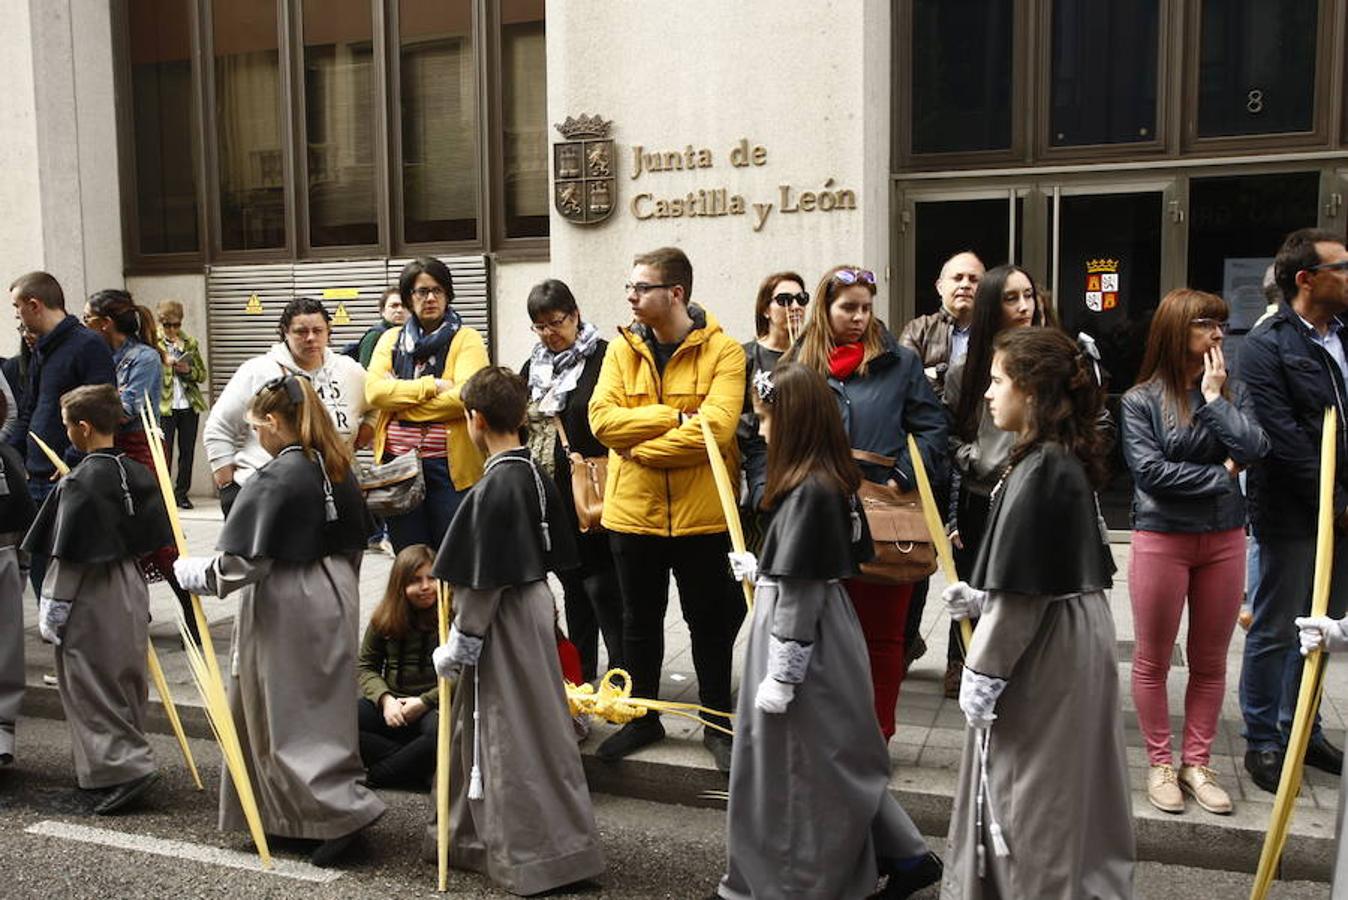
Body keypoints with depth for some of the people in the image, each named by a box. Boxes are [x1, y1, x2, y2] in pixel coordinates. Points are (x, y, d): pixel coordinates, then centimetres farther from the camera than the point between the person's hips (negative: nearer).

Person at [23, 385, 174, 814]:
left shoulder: (79, 483, -18)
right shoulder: (138, 473, 3)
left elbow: (69, 556, -17)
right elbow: (157, 537, 9)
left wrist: (52, 610, -9)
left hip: (91, 600, -7)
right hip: (132, 589, 8)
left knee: (90, 686, 3)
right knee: (126, 683, 17)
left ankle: (125, 767, 0)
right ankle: (128, 758, 29)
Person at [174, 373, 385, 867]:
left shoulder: (273, 480, -18)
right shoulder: (338, 469, 4)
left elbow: (240, 564, -18)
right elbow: (355, 541, 13)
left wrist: (187, 570, 0)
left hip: (286, 609, -8)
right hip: (336, 600, 8)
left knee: (286, 720, 5)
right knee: (323, 709, 17)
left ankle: (343, 810, 0)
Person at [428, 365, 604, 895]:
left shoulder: (493, 488, -22)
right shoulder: (535, 475, 3)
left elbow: (484, 582, -20)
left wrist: (459, 645, -10)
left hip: (503, 621, -9)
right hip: (534, 606, 9)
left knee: (513, 735, 5)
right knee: (489, 727, 20)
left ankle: (534, 856, 19)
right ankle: (480, 836, 36)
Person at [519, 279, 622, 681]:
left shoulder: (603, 358, -7)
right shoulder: (534, 365, 15)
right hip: (548, 493, 7)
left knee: (600, 583, -6)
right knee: (572, 584, 15)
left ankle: (622, 673, 4)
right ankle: (581, 674, 25)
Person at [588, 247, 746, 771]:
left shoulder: (722, 351, -8)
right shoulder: (623, 349, 3)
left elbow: (714, 428, -22)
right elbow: (603, 418, -10)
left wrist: (640, 447, -16)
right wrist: (675, 418, -18)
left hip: (701, 513, -3)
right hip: (632, 511, 4)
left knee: (710, 623, 10)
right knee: (640, 621, 17)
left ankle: (718, 723, 28)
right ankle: (642, 718, 34)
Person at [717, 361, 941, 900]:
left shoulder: (807, 493, -22)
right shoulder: (834, 482, 6)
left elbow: (799, 594, -22)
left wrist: (780, 676, -17)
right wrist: (760, 571, 23)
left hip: (805, 645, -10)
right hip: (824, 633, 10)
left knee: (801, 767, 6)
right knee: (831, 762, 19)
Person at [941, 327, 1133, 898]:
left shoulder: (1040, 471, -21)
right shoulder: (1068, 462, 8)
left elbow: (1023, 589, -23)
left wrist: (983, 671, -16)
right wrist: (980, 599, 11)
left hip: (1044, 653, -10)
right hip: (1071, 634, 10)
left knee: (1030, 788, 6)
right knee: (1065, 789, 21)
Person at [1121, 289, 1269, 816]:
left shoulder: (1232, 391, 5)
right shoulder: (1141, 400, -7)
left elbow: (1255, 450, -10)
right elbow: (1149, 470, -15)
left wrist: (1214, 397, -11)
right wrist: (1222, 474, -10)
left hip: (1224, 539, 4)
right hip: (1161, 538, -4)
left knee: (1210, 661, 12)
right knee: (1153, 660, 6)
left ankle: (1197, 764, 25)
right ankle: (1160, 764, 21)